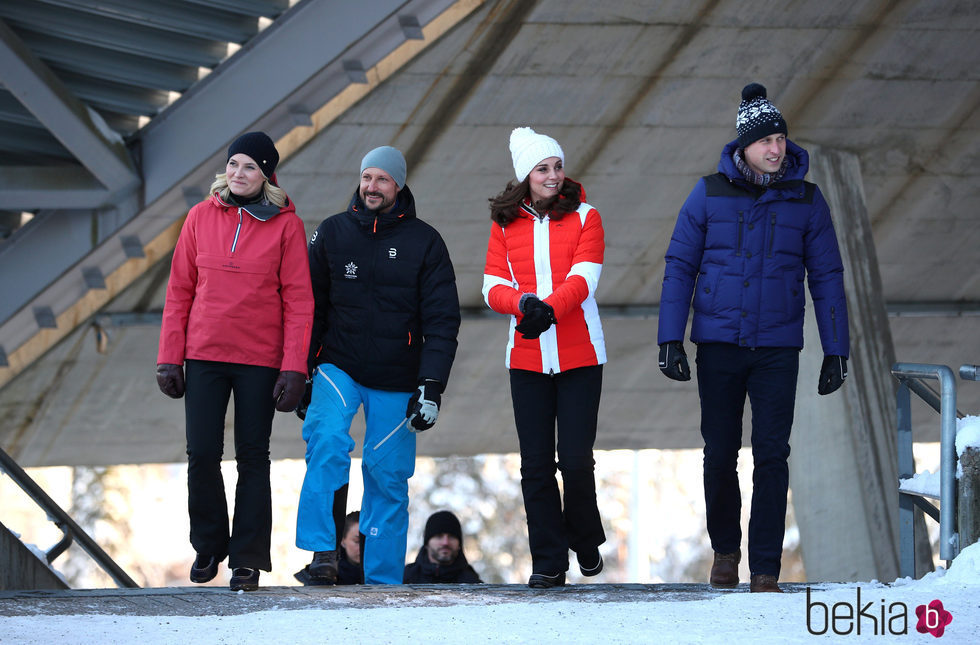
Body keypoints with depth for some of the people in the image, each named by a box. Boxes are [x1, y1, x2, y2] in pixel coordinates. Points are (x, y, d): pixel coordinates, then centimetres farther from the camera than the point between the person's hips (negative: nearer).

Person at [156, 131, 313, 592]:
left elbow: (298, 300, -4)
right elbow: (179, 290, 7)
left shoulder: (286, 225, -2)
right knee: (202, 453, -1)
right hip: (203, 355, 2)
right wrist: (169, 358, 3)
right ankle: (208, 546, 18)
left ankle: (248, 558, 8)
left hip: (260, 360, -2)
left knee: (253, 457, 2)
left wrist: (293, 368, -10)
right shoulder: (201, 217, 4)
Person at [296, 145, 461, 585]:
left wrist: (431, 385, -11)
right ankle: (323, 551, -25)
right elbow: (310, 306, 11)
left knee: (388, 478, 2)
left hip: (396, 383, 0)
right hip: (338, 367, 0)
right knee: (327, 441, -27)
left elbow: (442, 320, -1)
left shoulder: (424, 243, 1)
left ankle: (383, 578, 11)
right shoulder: (332, 233, 5)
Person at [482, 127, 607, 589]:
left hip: (578, 356, -2)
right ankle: (548, 562, 8)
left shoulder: (584, 217, 2)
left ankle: (586, 541, 21)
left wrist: (549, 309, -29)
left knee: (576, 460, -5)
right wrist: (524, 304, -22)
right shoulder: (505, 223, 8)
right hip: (527, 357, 2)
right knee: (536, 464, 1)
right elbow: (493, 286, 0)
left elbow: (582, 279, -11)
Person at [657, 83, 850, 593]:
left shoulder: (806, 201, 1)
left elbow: (827, 278, 6)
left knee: (771, 456, -8)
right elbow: (679, 267, 3)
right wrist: (670, 339, -4)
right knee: (720, 455, 8)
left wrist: (836, 352, 2)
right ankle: (725, 550, 29)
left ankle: (765, 570, -5)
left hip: (777, 349, 0)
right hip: (718, 345, 0)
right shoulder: (709, 195, -1)